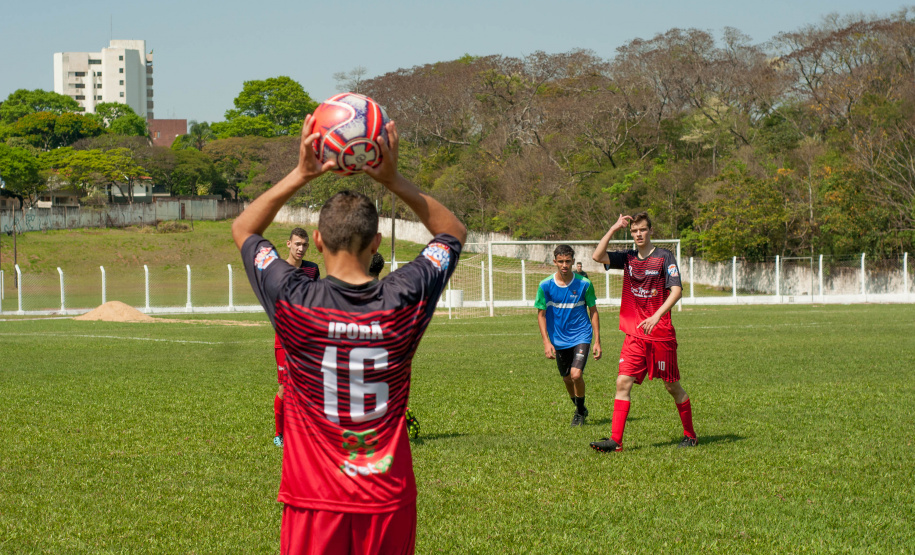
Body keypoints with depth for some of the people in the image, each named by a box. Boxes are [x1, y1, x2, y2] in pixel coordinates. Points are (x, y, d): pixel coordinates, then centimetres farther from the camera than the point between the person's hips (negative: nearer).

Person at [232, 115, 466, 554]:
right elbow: (453, 233, 12)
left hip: (314, 503, -1)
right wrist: (393, 180, 2)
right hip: (389, 502, 2)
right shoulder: (405, 300, -8)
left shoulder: (295, 303, -12)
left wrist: (301, 175, 1)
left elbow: (243, 229, 8)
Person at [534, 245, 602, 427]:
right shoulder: (545, 286, -7)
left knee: (576, 374, -18)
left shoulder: (584, 284, -9)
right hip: (559, 340, 2)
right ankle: (580, 409, 38)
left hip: (581, 336, -2)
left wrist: (597, 341, -1)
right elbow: (541, 314, 0)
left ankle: (580, 411, 7)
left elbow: (593, 311, 1)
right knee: (567, 378, 12)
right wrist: (546, 342, -9)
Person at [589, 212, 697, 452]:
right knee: (623, 382, -9)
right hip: (634, 335, 4)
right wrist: (614, 228, -7)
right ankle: (615, 440, -12)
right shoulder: (628, 258, 9)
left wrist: (656, 316, -24)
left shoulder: (664, 257, -4)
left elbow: (676, 290, -13)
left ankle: (690, 435, 21)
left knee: (672, 386, 5)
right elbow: (597, 256, -3)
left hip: (661, 334, -4)